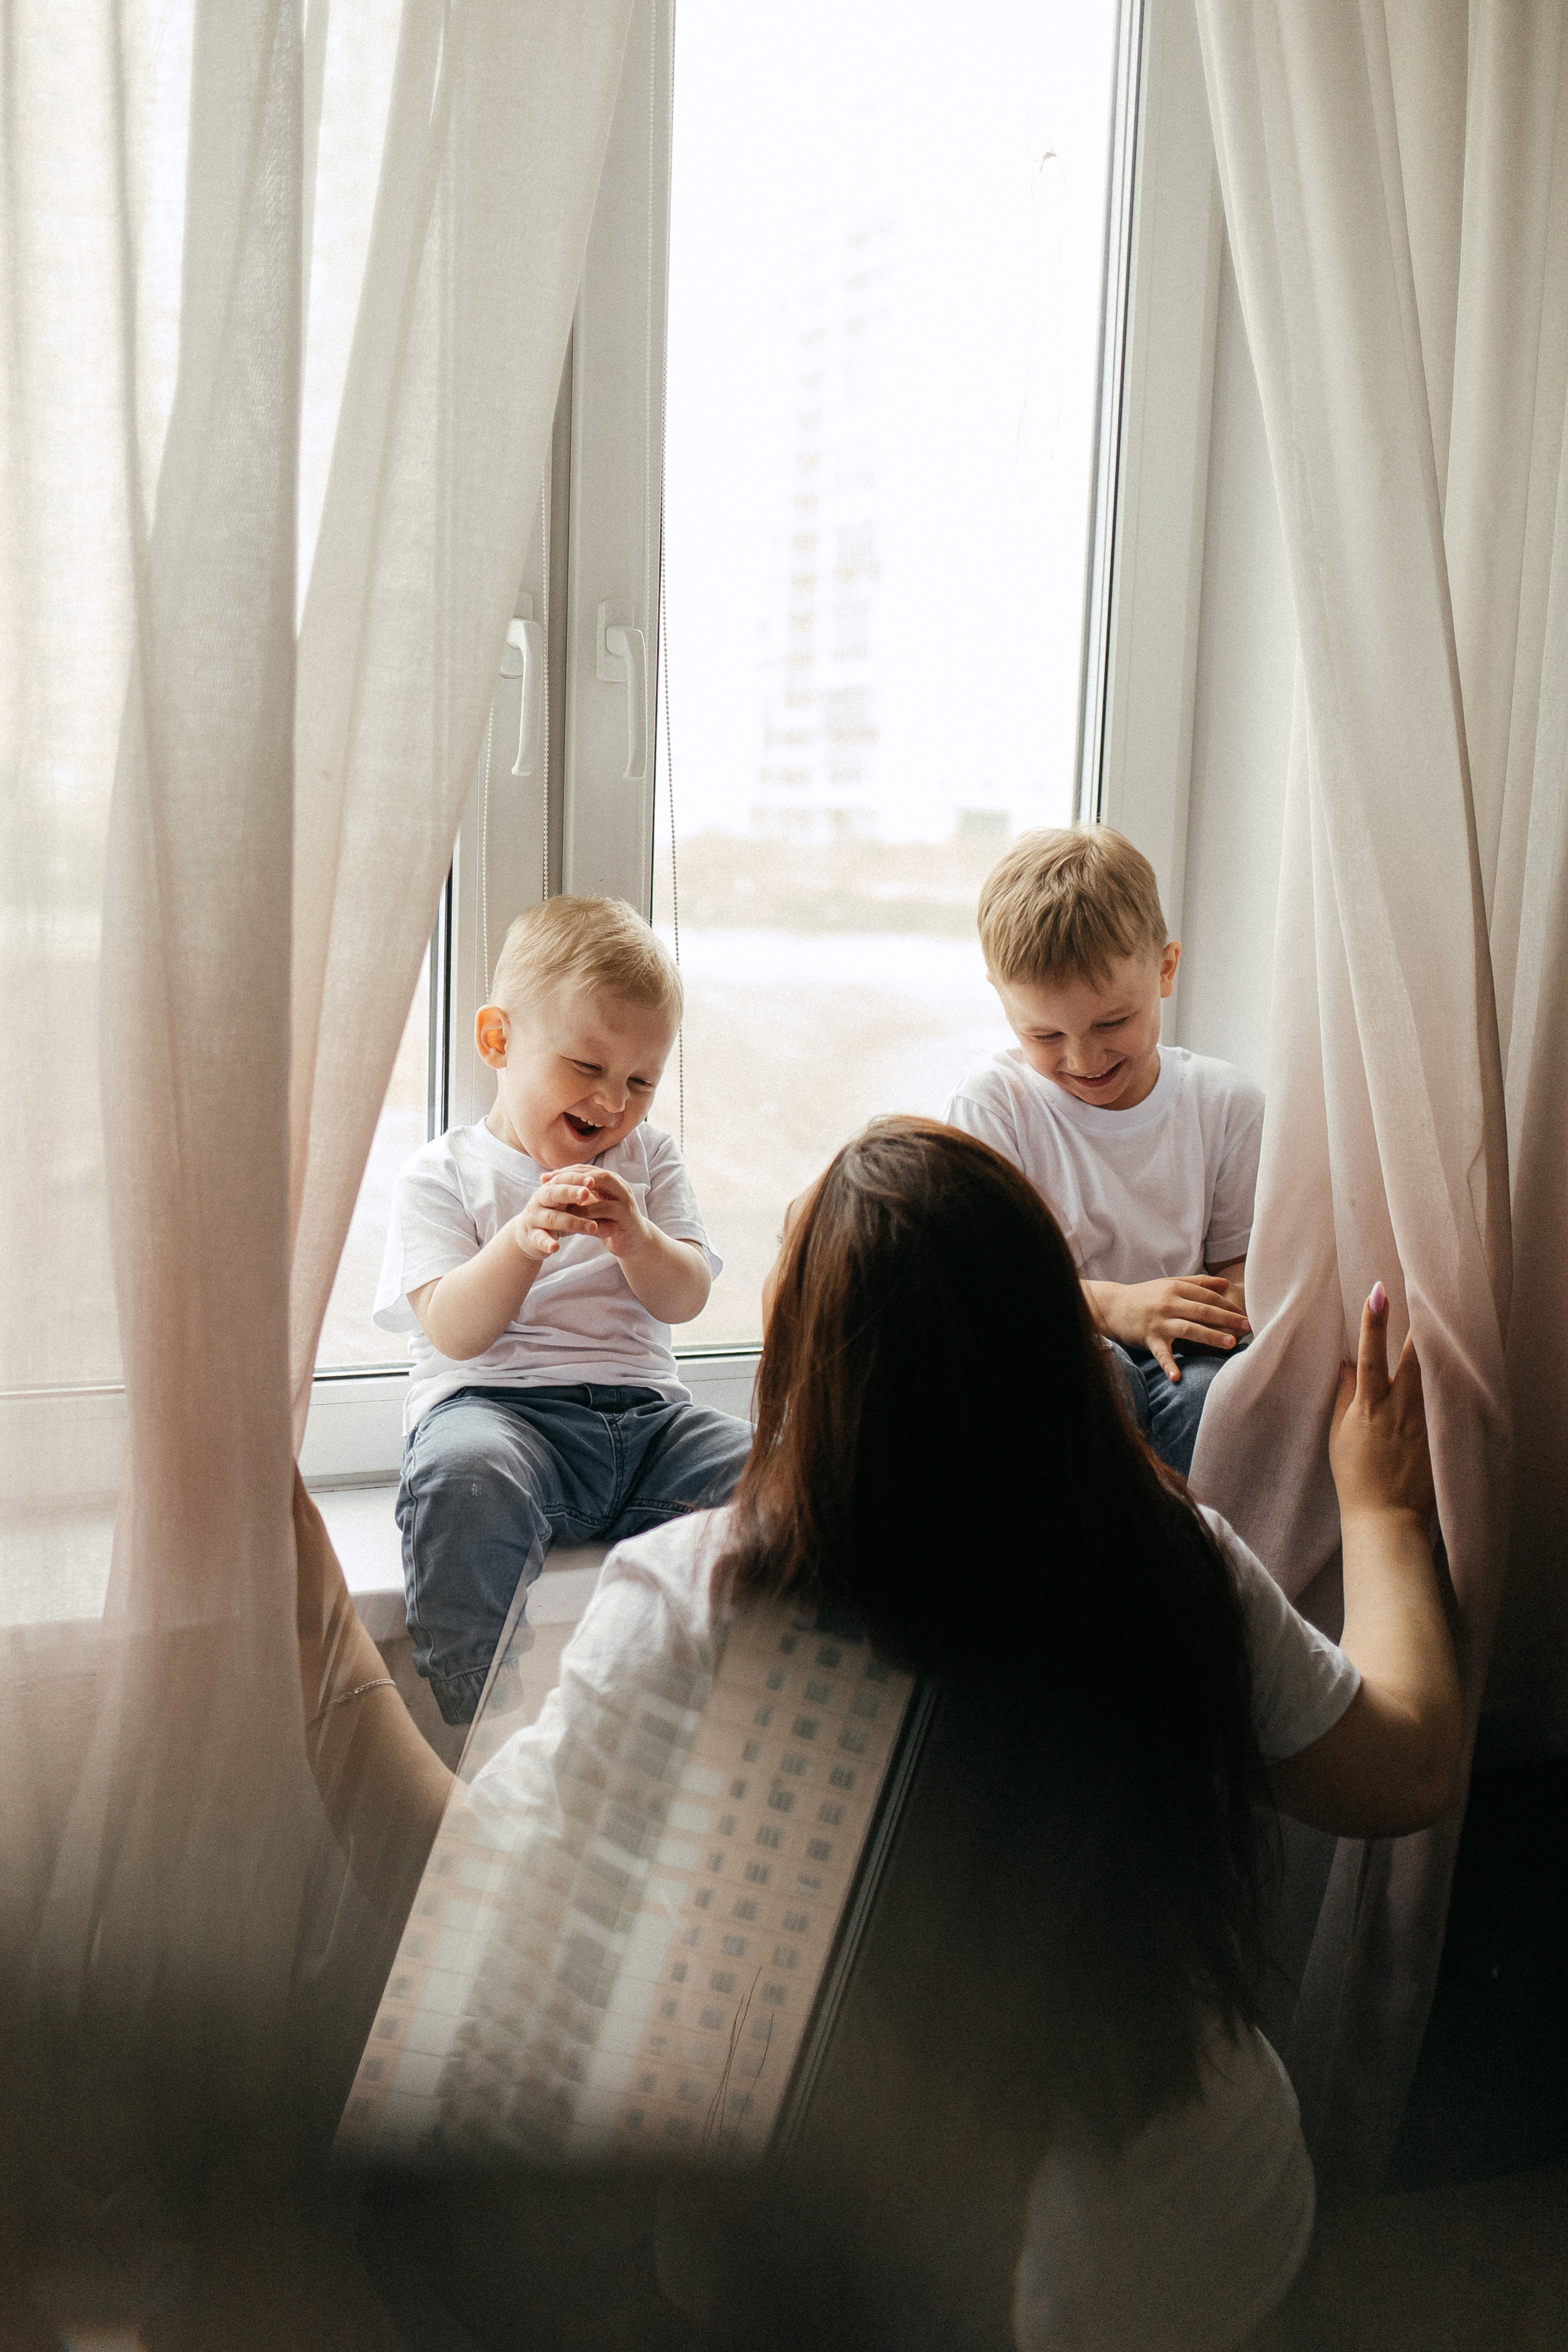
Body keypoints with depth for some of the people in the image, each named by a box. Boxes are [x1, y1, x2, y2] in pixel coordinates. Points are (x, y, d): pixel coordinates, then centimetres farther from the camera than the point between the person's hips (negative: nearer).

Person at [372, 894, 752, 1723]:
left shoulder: (649, 1160, 18)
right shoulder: (442, 1175, 5)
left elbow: (685, 1299, 5)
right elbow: (453, 1332, -8)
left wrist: (636, 1238, -17)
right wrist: (521, 1244, -27)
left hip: (643, 1412, 4)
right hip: (492, 1401, -4)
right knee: (466, 1476, -38)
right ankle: (481, 1716, -24)